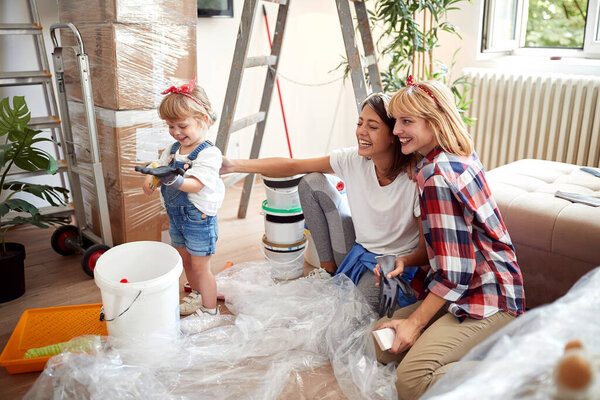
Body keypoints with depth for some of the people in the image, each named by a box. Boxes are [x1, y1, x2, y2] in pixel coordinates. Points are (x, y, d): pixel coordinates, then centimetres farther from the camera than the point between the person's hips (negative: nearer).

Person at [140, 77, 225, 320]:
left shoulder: (209, 153, -20)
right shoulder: (173, 149, 4)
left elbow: (195, 184, -29)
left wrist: (175, 181, -47)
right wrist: (150, 180, -19)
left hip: (198, 218, -8)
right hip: (175, 215, 8)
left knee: (200, 266, 3)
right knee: (185, 260, 24)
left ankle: (209, 310, 20)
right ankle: (197, 296, 46)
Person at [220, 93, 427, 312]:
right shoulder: (353, 160, -11)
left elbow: (427, 249, -18)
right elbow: (292, 166, -10)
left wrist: (402, 262, -40)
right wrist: (234, 165, -17)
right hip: (356, 251, 5)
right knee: (312, 182, -6)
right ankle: (328, 269, 5)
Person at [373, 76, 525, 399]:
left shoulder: (438, 178, -23)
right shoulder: (461, 156, 7)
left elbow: (454, 274, -22)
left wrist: (415, 322, -13)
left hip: (485, 299, -10)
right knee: (378, 342, 4)